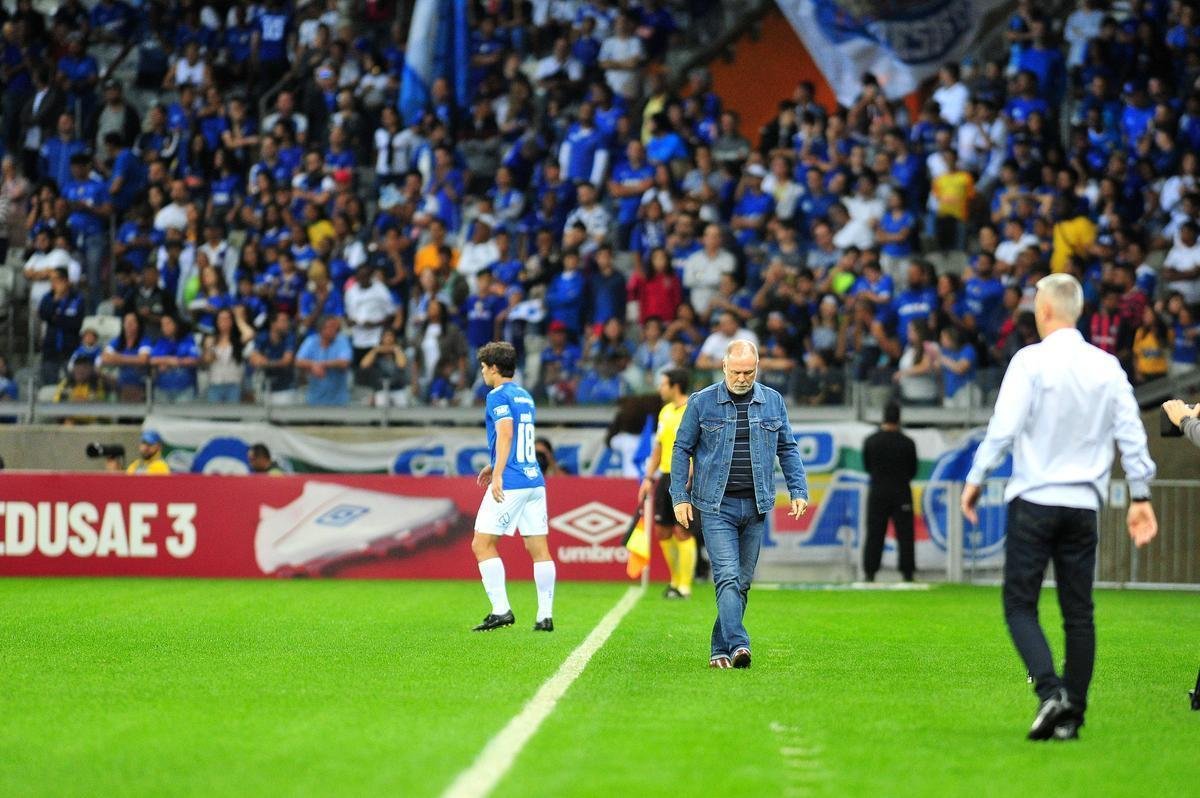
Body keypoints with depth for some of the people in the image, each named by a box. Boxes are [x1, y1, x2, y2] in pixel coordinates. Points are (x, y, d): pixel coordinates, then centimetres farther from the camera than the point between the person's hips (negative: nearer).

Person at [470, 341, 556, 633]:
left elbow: (506, 434, -20)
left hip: (511, 483, -8)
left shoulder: (498, 396, -7)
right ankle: (545, 616, 3)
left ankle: (501, 610, -9)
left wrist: (498, 475, -26)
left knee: (482, 544, -2)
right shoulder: (525, 396, 19)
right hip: (535, 480, 8)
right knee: (539, 548, 6)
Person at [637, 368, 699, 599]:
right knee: (662, 530, 8)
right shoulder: (665, 411, 15)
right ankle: (675, 580, 21)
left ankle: (684, 587, -2)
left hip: (685, 479, -8)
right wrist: (649, 478, 16)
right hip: (665, 477, 8)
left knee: (682, 532, -7)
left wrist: (687, 479, -22)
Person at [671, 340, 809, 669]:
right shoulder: (702, 402, 0)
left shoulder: (773, 401, 8)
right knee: (727, 577, -16)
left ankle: (720, 650, 15)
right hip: (717, 506, -3)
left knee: (742, 582, 6)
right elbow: (682, 450, 5)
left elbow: (787, 449, 15)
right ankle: (738, 645, -26)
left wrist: (798, 490, 6)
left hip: (755, 506, 3)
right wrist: (680, 497, -1)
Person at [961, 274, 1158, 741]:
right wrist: (1140, 497, 14)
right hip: (1083, 505, 4)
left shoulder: (1031, 361, -8)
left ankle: (1050, 690, -20)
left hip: (1034, 499, -4)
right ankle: (1071, 717, 6)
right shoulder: (1108, 368, 5)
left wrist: (976, 479, -1)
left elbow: (1004, 428, -12)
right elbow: (1132, 435, 6)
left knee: (1020, 605, 1)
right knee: (1079, 612, 7)